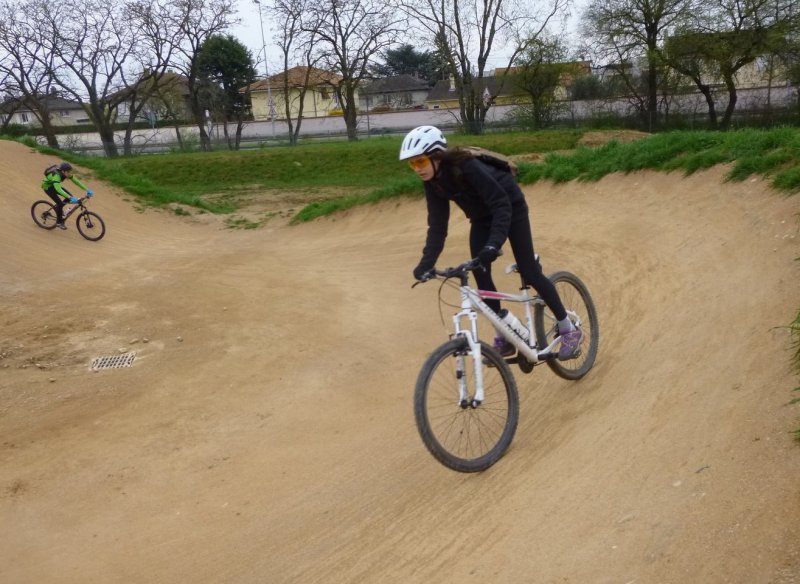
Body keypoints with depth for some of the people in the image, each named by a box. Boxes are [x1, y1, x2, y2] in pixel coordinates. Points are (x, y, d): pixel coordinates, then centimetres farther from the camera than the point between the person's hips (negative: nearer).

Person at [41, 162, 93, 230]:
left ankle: (58, 208, 16)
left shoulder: (67, 174, -18)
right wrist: (70, 198, -58)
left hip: (55, 186, 7)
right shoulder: (56, 175, -39)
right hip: (47, 187, -7)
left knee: (69, 196, -8)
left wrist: (87, 190, -20)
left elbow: (76, 181, -11)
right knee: (60, 203, -19)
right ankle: (59, 222, -4)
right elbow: (58, 189, -50)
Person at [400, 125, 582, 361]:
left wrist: (494, 244, -49)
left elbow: (502, 205, -37)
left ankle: (569, 330, 6)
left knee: (529, 272, -9)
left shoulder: (467, 167, -35)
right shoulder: (433, 182, -14)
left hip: (510, 208, -6)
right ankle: (505, 336, 7)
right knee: (480, 275, -6)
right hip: (482, 217, 6)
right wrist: (426, 262, -20)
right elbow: (437, 224, -11)